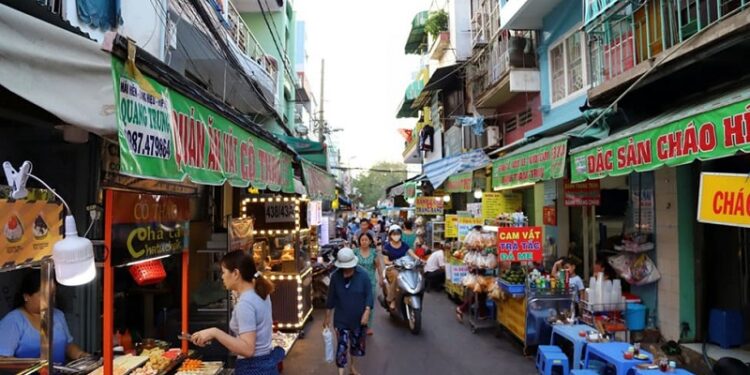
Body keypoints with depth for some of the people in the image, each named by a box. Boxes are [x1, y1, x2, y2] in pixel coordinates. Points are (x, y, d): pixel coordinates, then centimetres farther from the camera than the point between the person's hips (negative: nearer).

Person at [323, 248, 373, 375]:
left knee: (356, 344, 18)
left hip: (359, 318, 1)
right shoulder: (335, 276, -12)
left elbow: (369, 295, -9)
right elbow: (331, 298, -2)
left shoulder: (363, 275, -15)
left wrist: (367, 312, -20)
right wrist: (327, 317, 3)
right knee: (342, 346, -6)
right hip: (341, 318, -1)